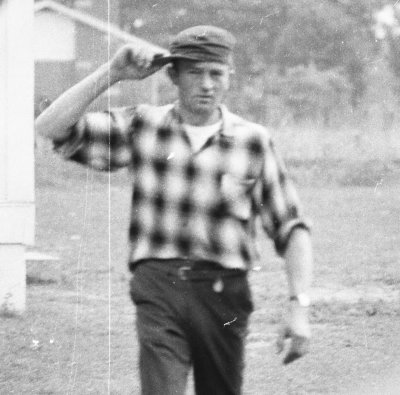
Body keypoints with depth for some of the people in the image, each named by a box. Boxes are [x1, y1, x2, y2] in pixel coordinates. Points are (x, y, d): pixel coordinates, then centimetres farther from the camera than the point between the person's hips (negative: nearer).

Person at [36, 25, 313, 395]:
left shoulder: (253, 142, 2)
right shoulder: (142, 126, 5)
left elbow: (291, 228, 4)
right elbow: (51, 128, -1)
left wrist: (299, 306, -6)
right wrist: (112, 72, -7)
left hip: (224, 293, 1)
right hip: (158, 287, -1)